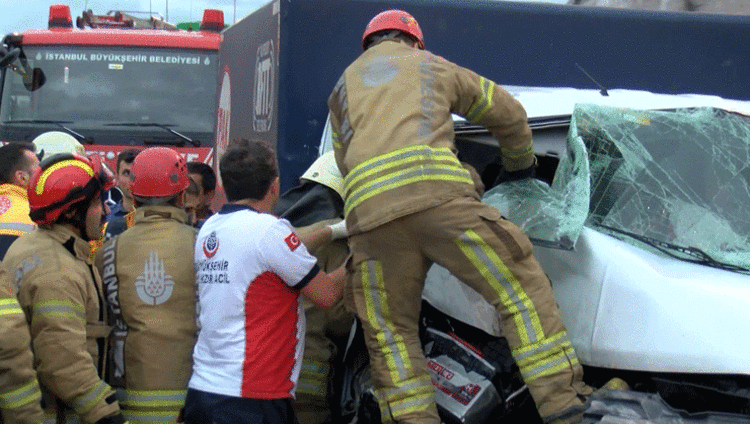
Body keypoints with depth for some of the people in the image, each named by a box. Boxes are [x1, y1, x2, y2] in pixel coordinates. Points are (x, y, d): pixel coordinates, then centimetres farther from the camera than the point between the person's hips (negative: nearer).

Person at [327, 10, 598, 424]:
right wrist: (519, 166, 54)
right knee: (519, 285, 5)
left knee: (390, 332, 11)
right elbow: (509, 114, 38)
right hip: (437, 192, -2)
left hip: (367, 212, 2)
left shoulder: (344, 84, 35)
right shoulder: (432, 65, 31)